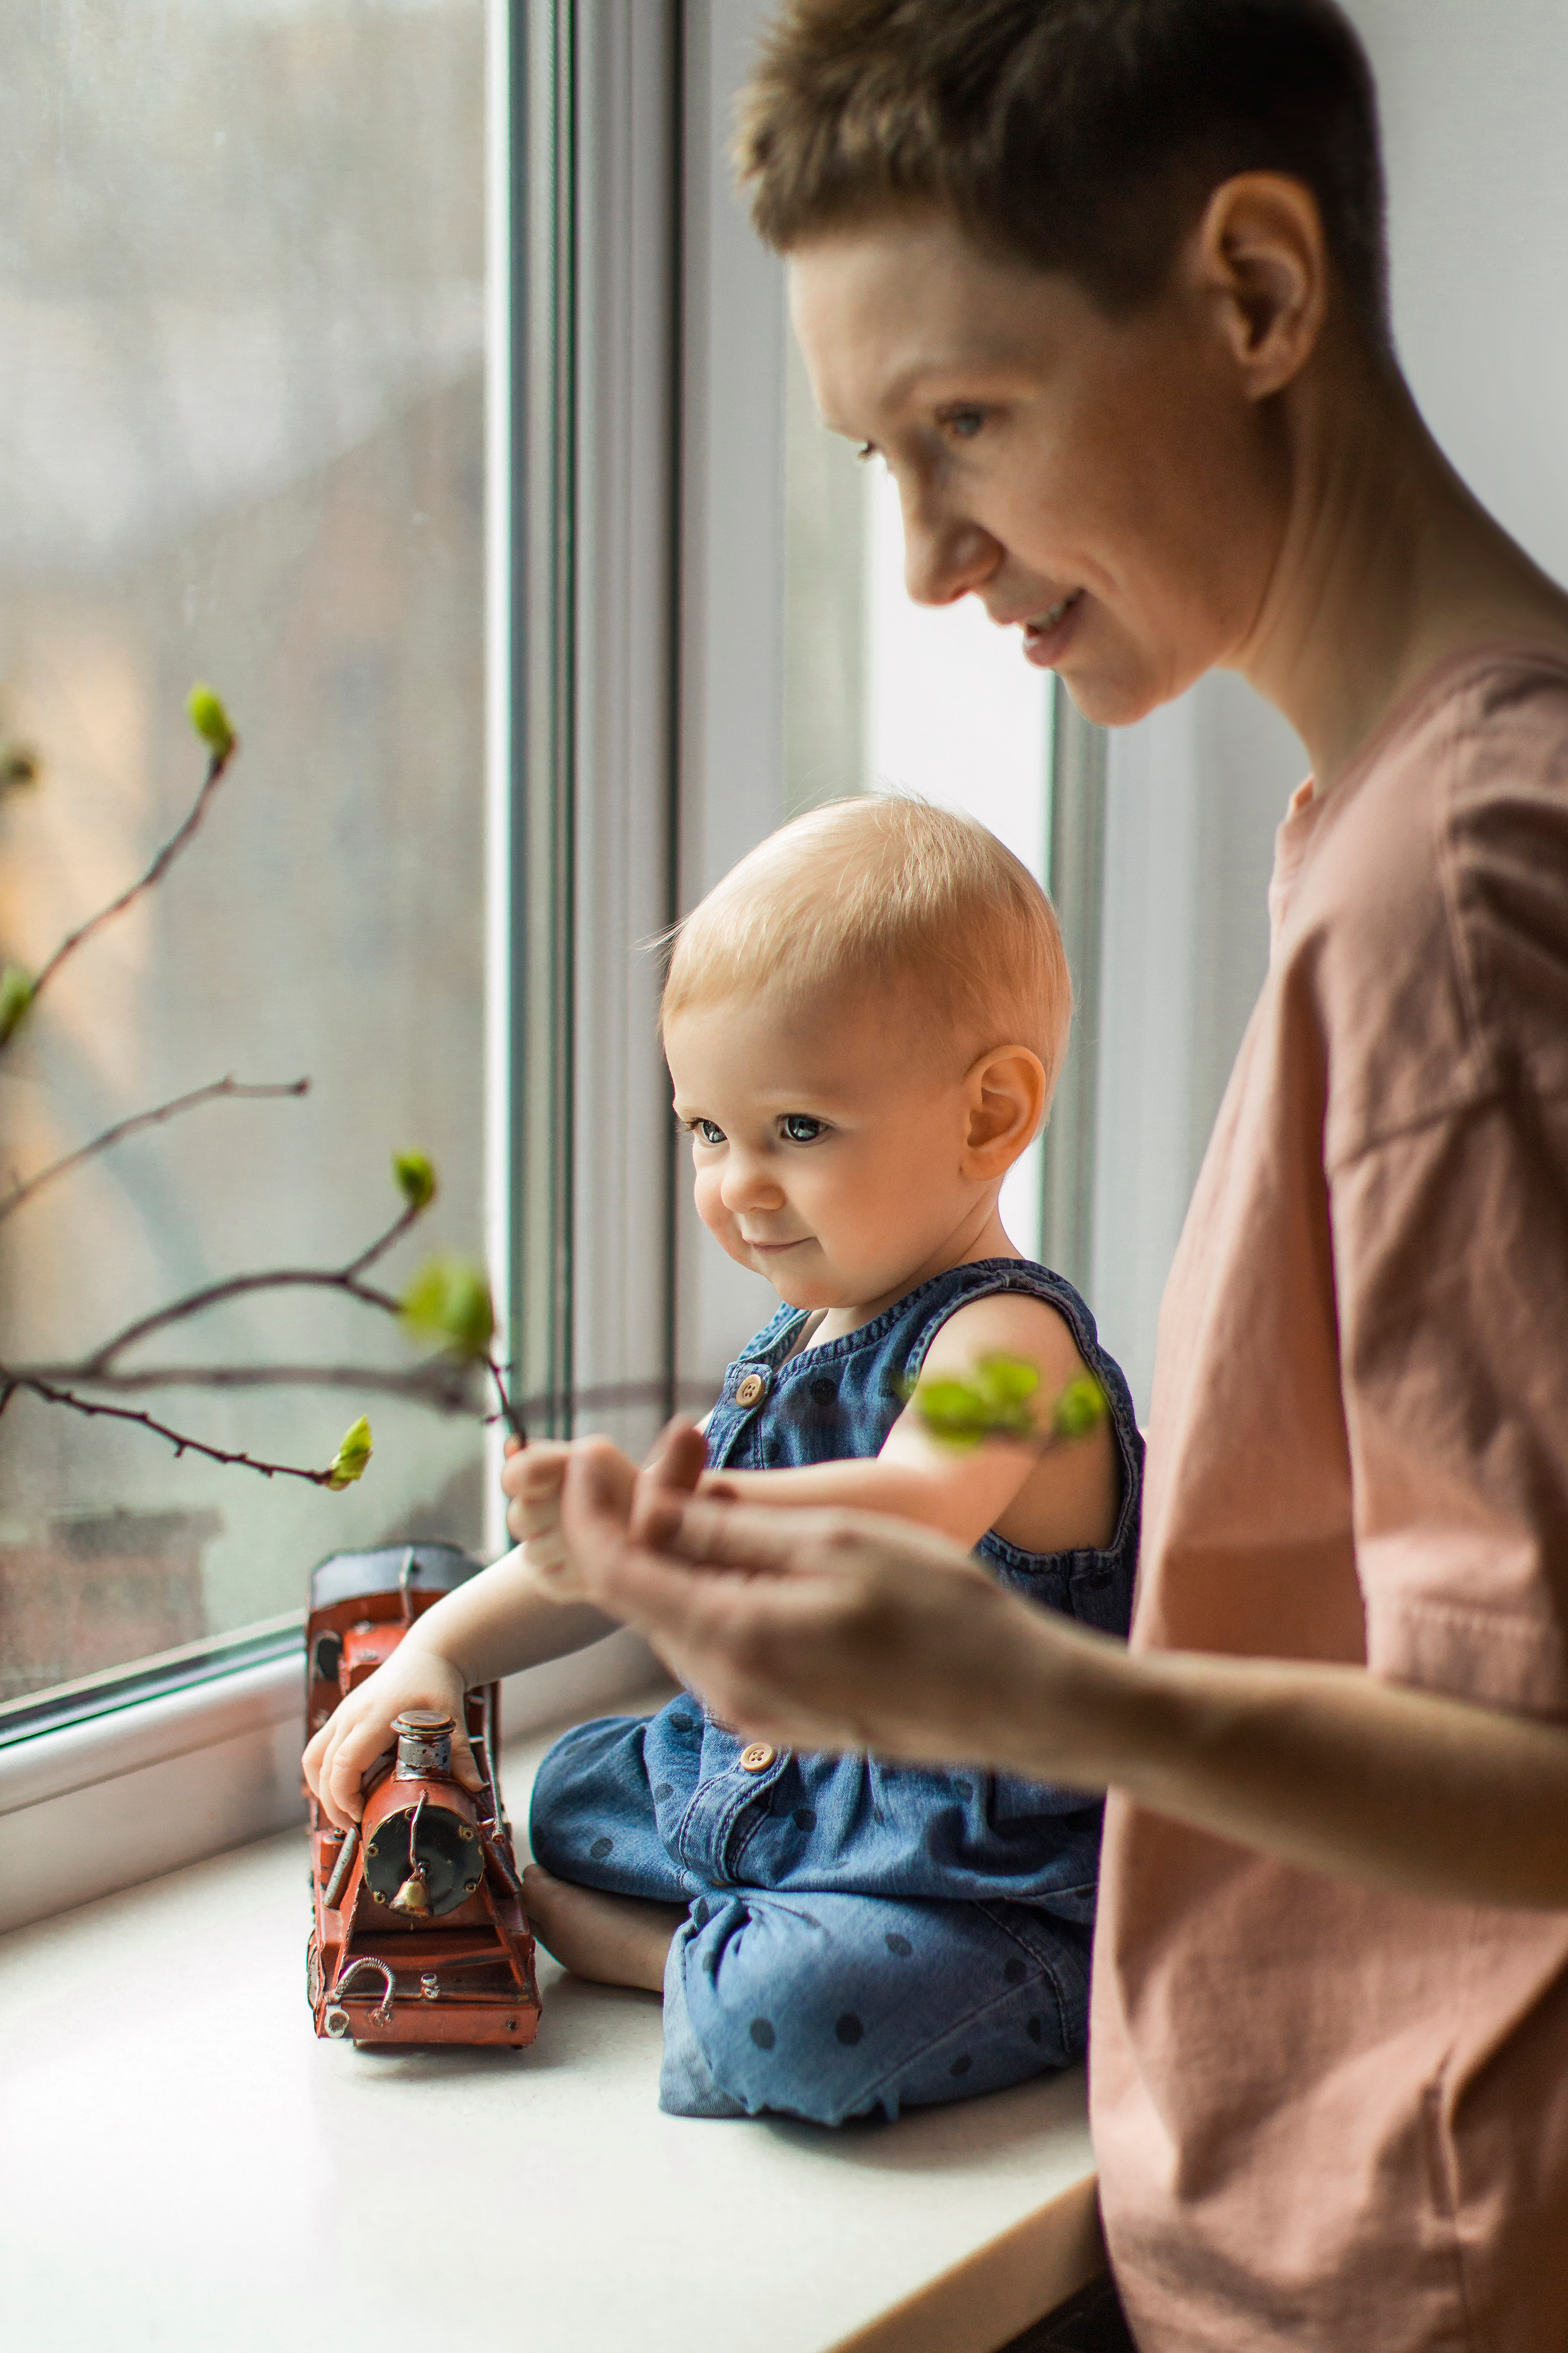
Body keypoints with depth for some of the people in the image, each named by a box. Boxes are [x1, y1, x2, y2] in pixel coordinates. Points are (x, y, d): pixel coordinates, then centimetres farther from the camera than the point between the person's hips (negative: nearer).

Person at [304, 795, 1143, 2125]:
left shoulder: (1003, 1340, -23)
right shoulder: (795, 1344, 8)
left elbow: (917, 1517, -44)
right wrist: (444, 1646, 7)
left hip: (990, 1888, -10)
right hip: (778, 1798, 10)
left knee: (798, 2021, -34)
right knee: (576, 1790, 26)